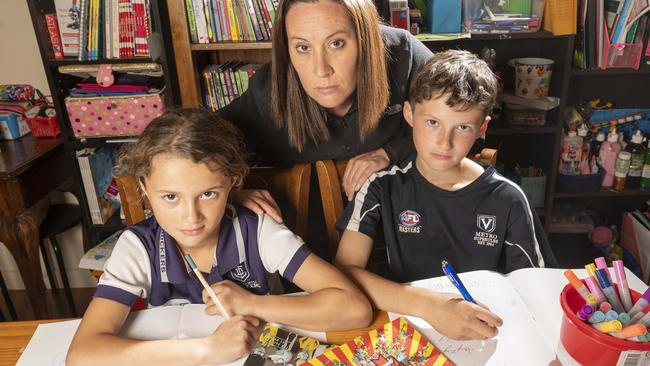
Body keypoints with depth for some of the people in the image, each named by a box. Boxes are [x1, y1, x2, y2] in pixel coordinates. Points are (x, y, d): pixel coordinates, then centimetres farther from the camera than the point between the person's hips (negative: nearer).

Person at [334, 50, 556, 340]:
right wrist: (428, 306, -26)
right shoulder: (382, 187, -8)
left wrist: (494, 324, -18)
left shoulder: (507, 200, -6)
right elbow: (344, 270, -16)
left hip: (484, 338, 1)